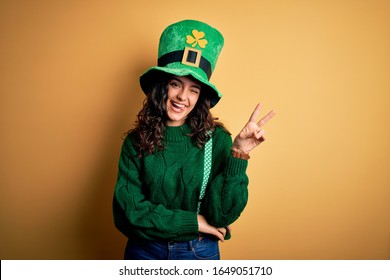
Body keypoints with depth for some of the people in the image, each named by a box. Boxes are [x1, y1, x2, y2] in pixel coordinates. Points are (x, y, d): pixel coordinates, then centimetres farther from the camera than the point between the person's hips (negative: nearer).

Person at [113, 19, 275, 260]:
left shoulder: (217, 139, -12)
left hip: (200, 252, 0)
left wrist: (238, 153, -28)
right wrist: (193, 222, -16)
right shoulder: (136, 142, -10)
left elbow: (222, 214, -17)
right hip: (145, 251, 1)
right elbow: (127, 212, -13)